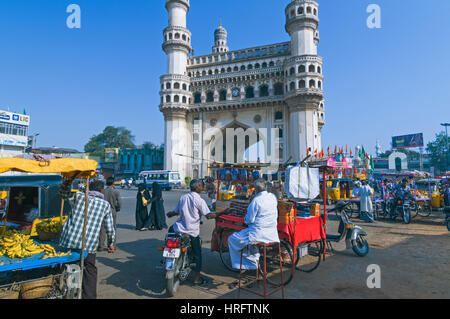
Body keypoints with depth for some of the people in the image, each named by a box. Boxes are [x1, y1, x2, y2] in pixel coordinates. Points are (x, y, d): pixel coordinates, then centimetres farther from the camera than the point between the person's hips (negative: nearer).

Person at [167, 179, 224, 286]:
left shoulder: (183, 197, 3)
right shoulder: (199, 200, -12)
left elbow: (176, 212, 10)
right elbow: (208, 215, -20)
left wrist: (170, 214, 32)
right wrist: (222, 213, -14)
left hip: (179, 227, 4)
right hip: (192, 231, -4)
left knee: (171, 228, 37)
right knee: (197, 254, 11)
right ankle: (197, 278, 15)